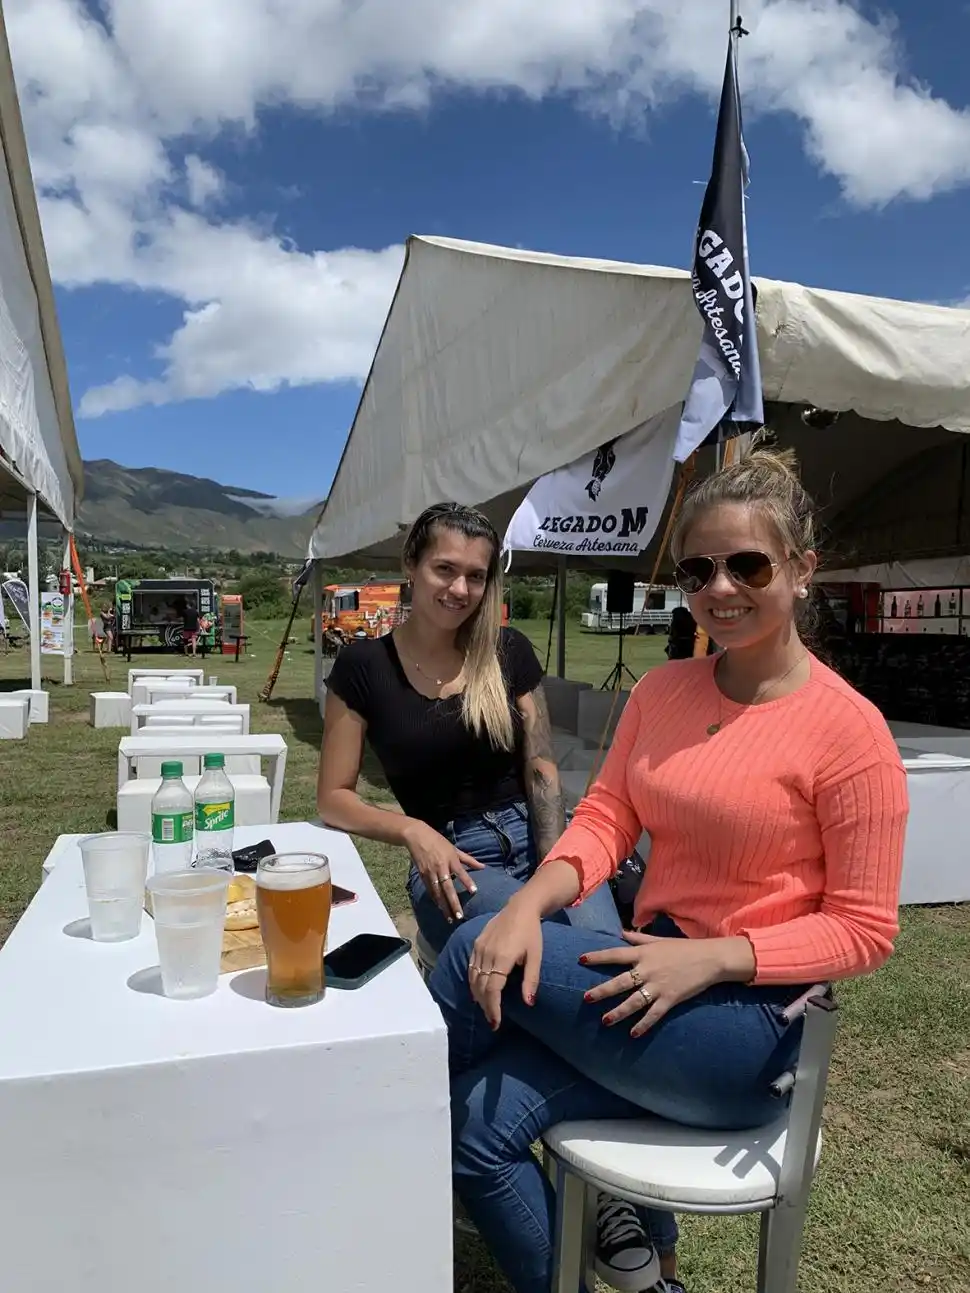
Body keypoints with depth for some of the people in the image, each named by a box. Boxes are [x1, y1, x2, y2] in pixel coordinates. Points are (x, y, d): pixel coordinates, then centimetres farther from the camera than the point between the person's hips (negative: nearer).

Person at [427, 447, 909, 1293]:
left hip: (749, 1017, -5)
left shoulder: (847, 728, -13)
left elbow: (864, 931, -10)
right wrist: (529, 903, -20)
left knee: (473, 950, -18)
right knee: (482, 1120, -14)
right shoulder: (663, 691, 5)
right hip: (651, 981, 6)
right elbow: (603, 819, -1)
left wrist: (710, 957, -22)